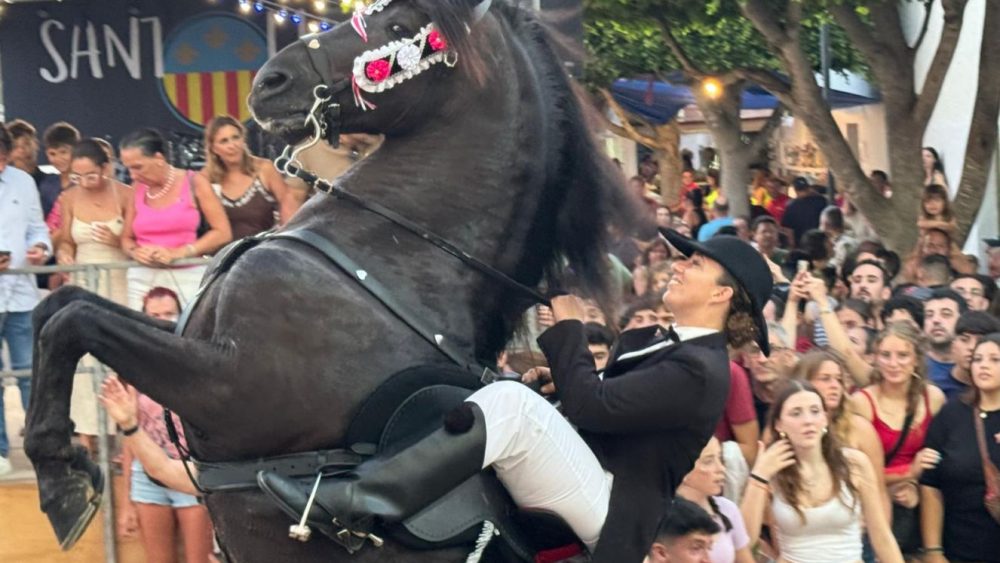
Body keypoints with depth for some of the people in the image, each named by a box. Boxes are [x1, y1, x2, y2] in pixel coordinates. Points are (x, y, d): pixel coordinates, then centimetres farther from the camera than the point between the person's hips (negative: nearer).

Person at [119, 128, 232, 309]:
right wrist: (135, 252, -8)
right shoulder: (136, 190, 7)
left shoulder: (194, 183, -1)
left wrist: (180, 253, -13)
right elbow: (127, 238, 15)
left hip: (187, 277, -2)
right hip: (143, 279, 2)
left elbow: (223, 233, -4)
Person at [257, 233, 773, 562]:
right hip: (583, 488, 10)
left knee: (508, 401, -29)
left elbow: (589, 403, -18)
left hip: (604, 511, -10)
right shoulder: (659, 342, 19)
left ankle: (365, 498, -32)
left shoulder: (700, 371, -12)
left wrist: (568, 325, -5)